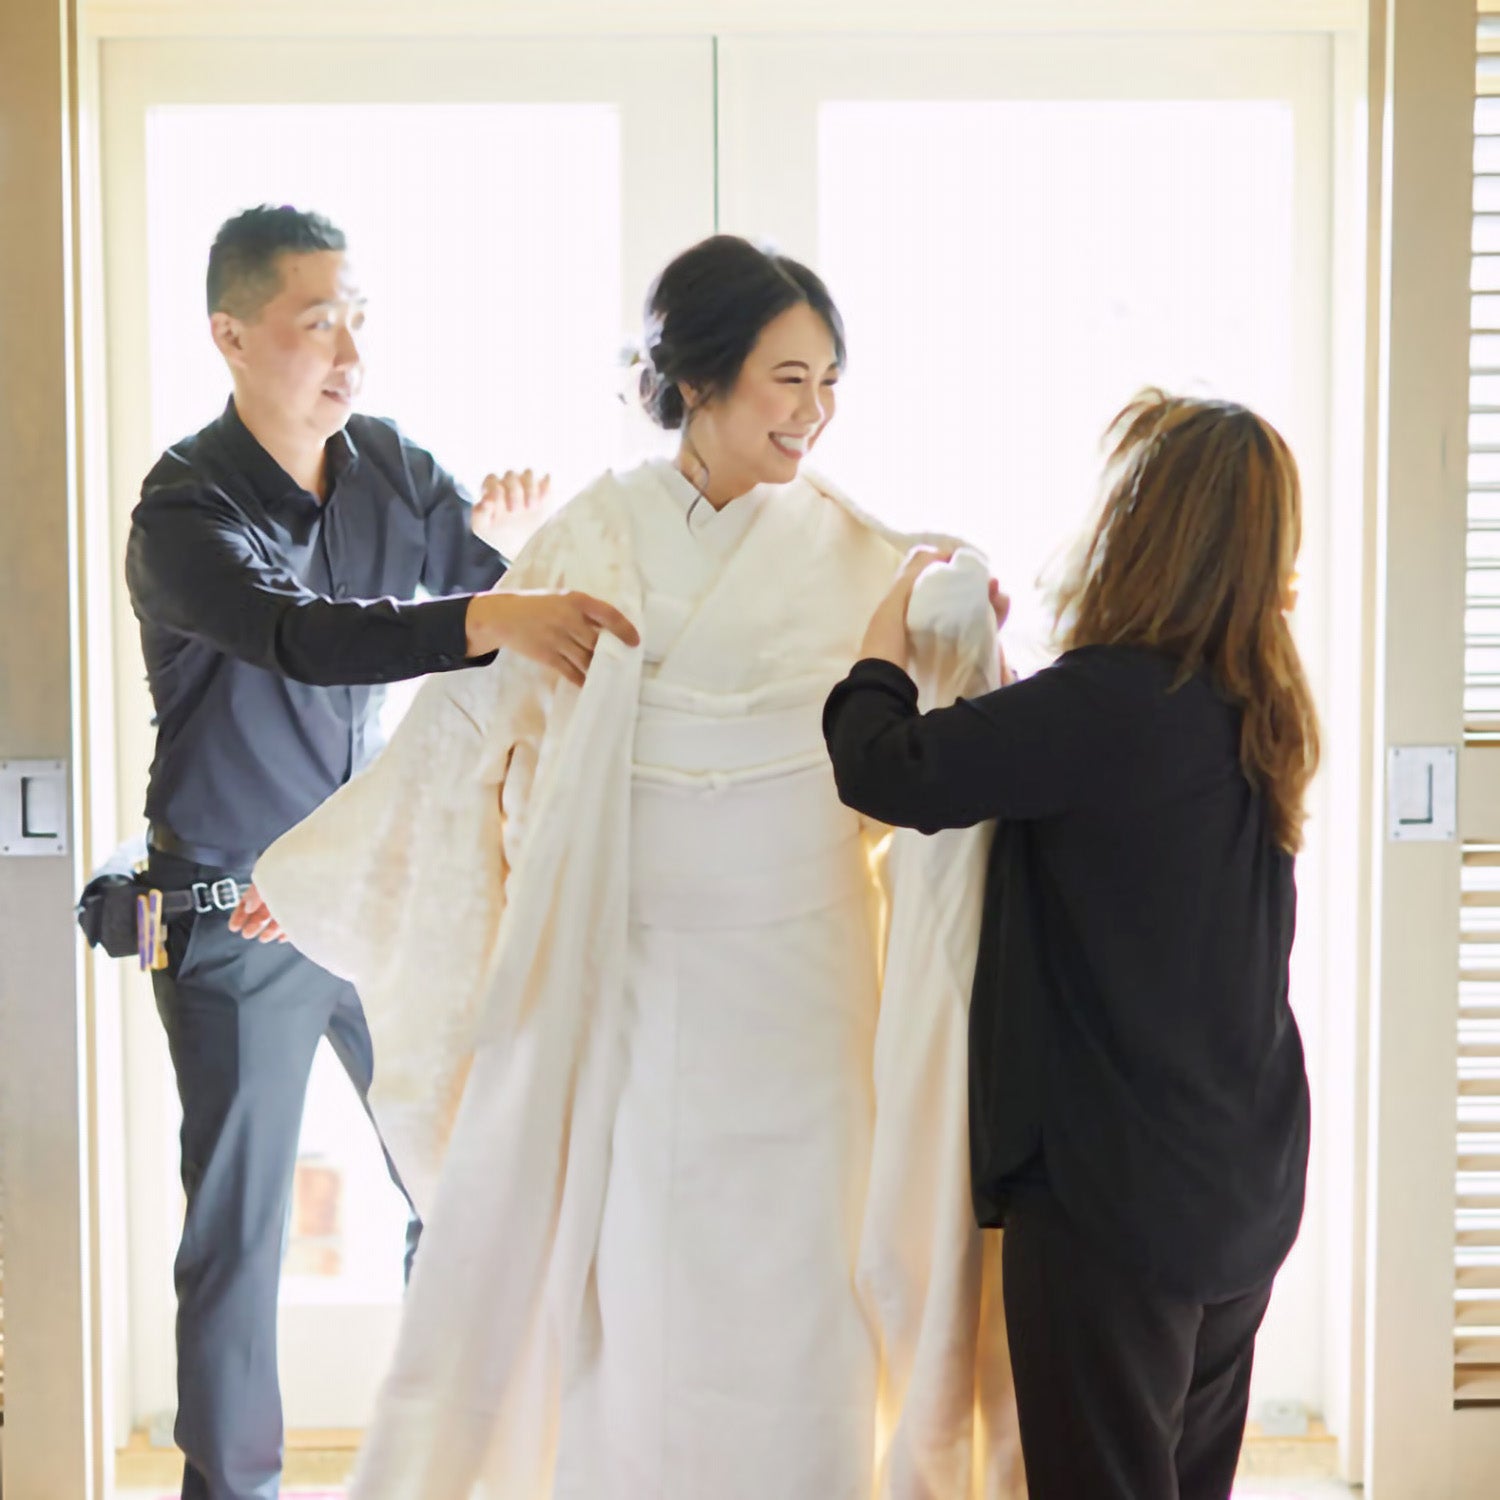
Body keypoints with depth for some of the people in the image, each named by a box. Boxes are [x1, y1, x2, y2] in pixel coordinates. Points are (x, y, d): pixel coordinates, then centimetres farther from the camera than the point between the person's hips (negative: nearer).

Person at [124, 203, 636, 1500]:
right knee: (240, 1225, 5)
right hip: (238, 914, -5)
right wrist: (494, 617, -52)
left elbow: (520, 606, 2)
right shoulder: (184, 511, -18)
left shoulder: (392, 469, -1)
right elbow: (305, 636, -37)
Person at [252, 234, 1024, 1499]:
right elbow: (462, 727, 8)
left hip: (793, 991, 0)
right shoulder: (593, 542, 0)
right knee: (600, 1278, 8)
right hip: (619, 982, 1)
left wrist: (964, 635, -24)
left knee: (784, 1278, 7)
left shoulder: (861, 563, -1)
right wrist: (306, 868, 12)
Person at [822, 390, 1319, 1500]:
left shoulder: (1108, 701, -23)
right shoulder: (1257, 713, 3)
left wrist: (898, 608, -6)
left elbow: (886, 769, -23)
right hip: (1247, 1198, 8)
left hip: (1113, 1198, -8)